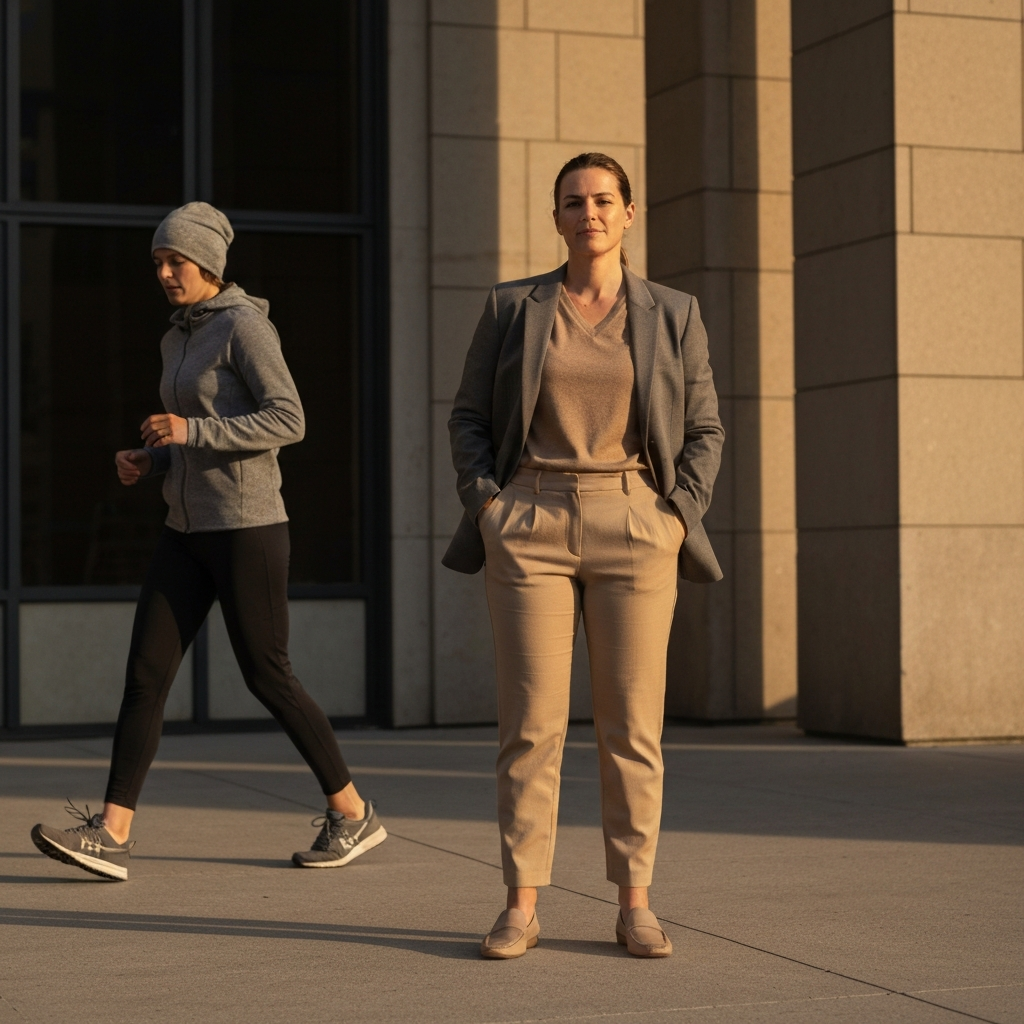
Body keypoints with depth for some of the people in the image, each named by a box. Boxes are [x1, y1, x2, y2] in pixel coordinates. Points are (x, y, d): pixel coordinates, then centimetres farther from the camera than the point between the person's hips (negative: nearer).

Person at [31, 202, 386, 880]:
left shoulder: (245, 324, -10)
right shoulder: (178, 340, 16)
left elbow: (288, 421, -18)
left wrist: (190, 431, -23)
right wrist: (150, 461, 6)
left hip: (247, 527, -8)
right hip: (189, 530, 8)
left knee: (268, 677, 1)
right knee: (146, 673, -3)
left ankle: (353, 814, 17)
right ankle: (110, 836, -6)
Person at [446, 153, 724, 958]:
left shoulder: (673, 315, 7)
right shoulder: (512, 308, 7)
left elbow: (703, 430, 9)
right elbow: (470, 418, 9)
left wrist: (679, 519, -3)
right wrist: (487, 507, -4)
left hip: (633, 527, 0)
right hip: (530, 527, 0)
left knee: (633, 723, 0)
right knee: (530, 721, -3)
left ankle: (635, 906, 10)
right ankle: (522, 908, 5)